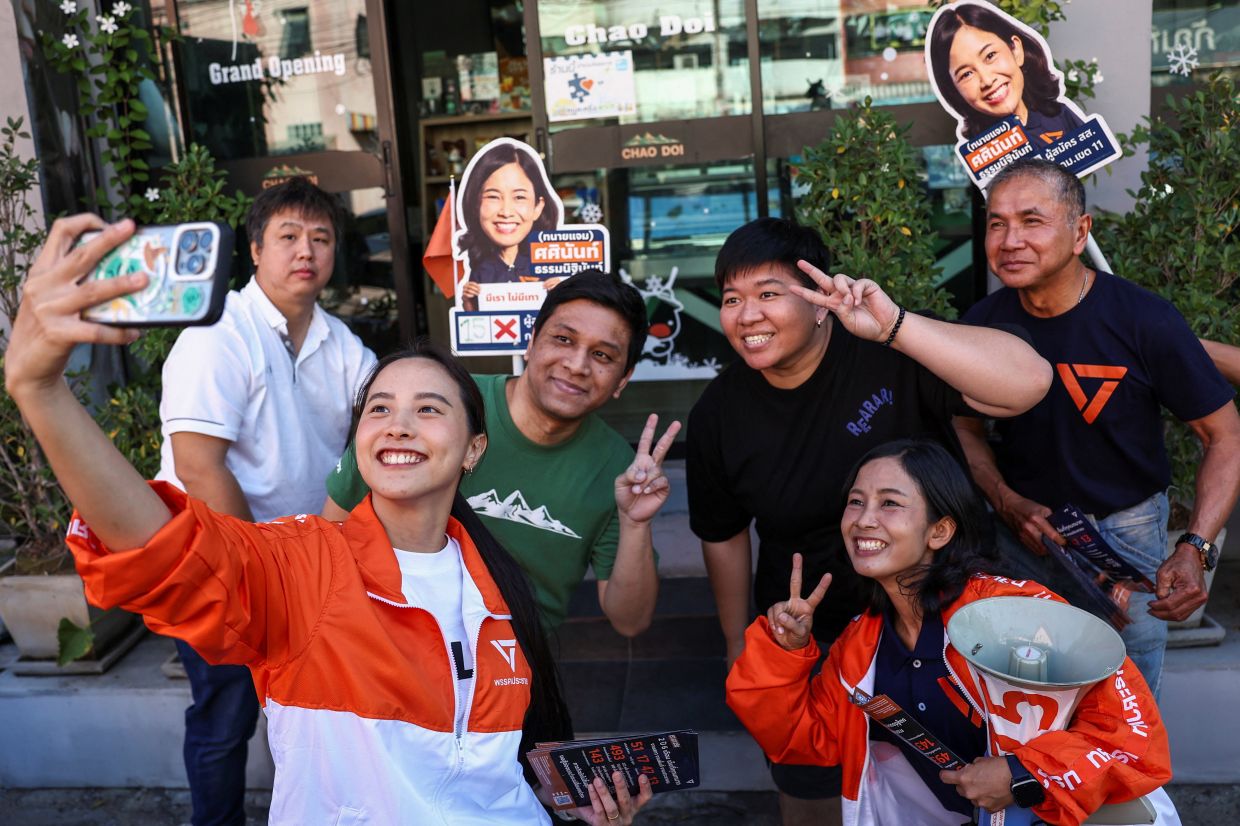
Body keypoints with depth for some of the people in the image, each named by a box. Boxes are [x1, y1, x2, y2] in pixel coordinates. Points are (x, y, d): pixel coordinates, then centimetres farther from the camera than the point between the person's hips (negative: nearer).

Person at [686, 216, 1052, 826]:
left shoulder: (891, 354, -23)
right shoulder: (717, 415, -12)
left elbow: (1028, 384, -36)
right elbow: (724, 535, 2)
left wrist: (893, 325, -45)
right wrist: (737, 643, 12)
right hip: (808, 639, 2)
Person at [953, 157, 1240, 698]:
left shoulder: (1145, 322, -19)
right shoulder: (983, 323, -10)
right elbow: (967, 426, 5)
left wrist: (1194, 549, -24)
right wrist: (1007, 502, -12)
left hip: (1127, 529, -2)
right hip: (1025, 527, 2)